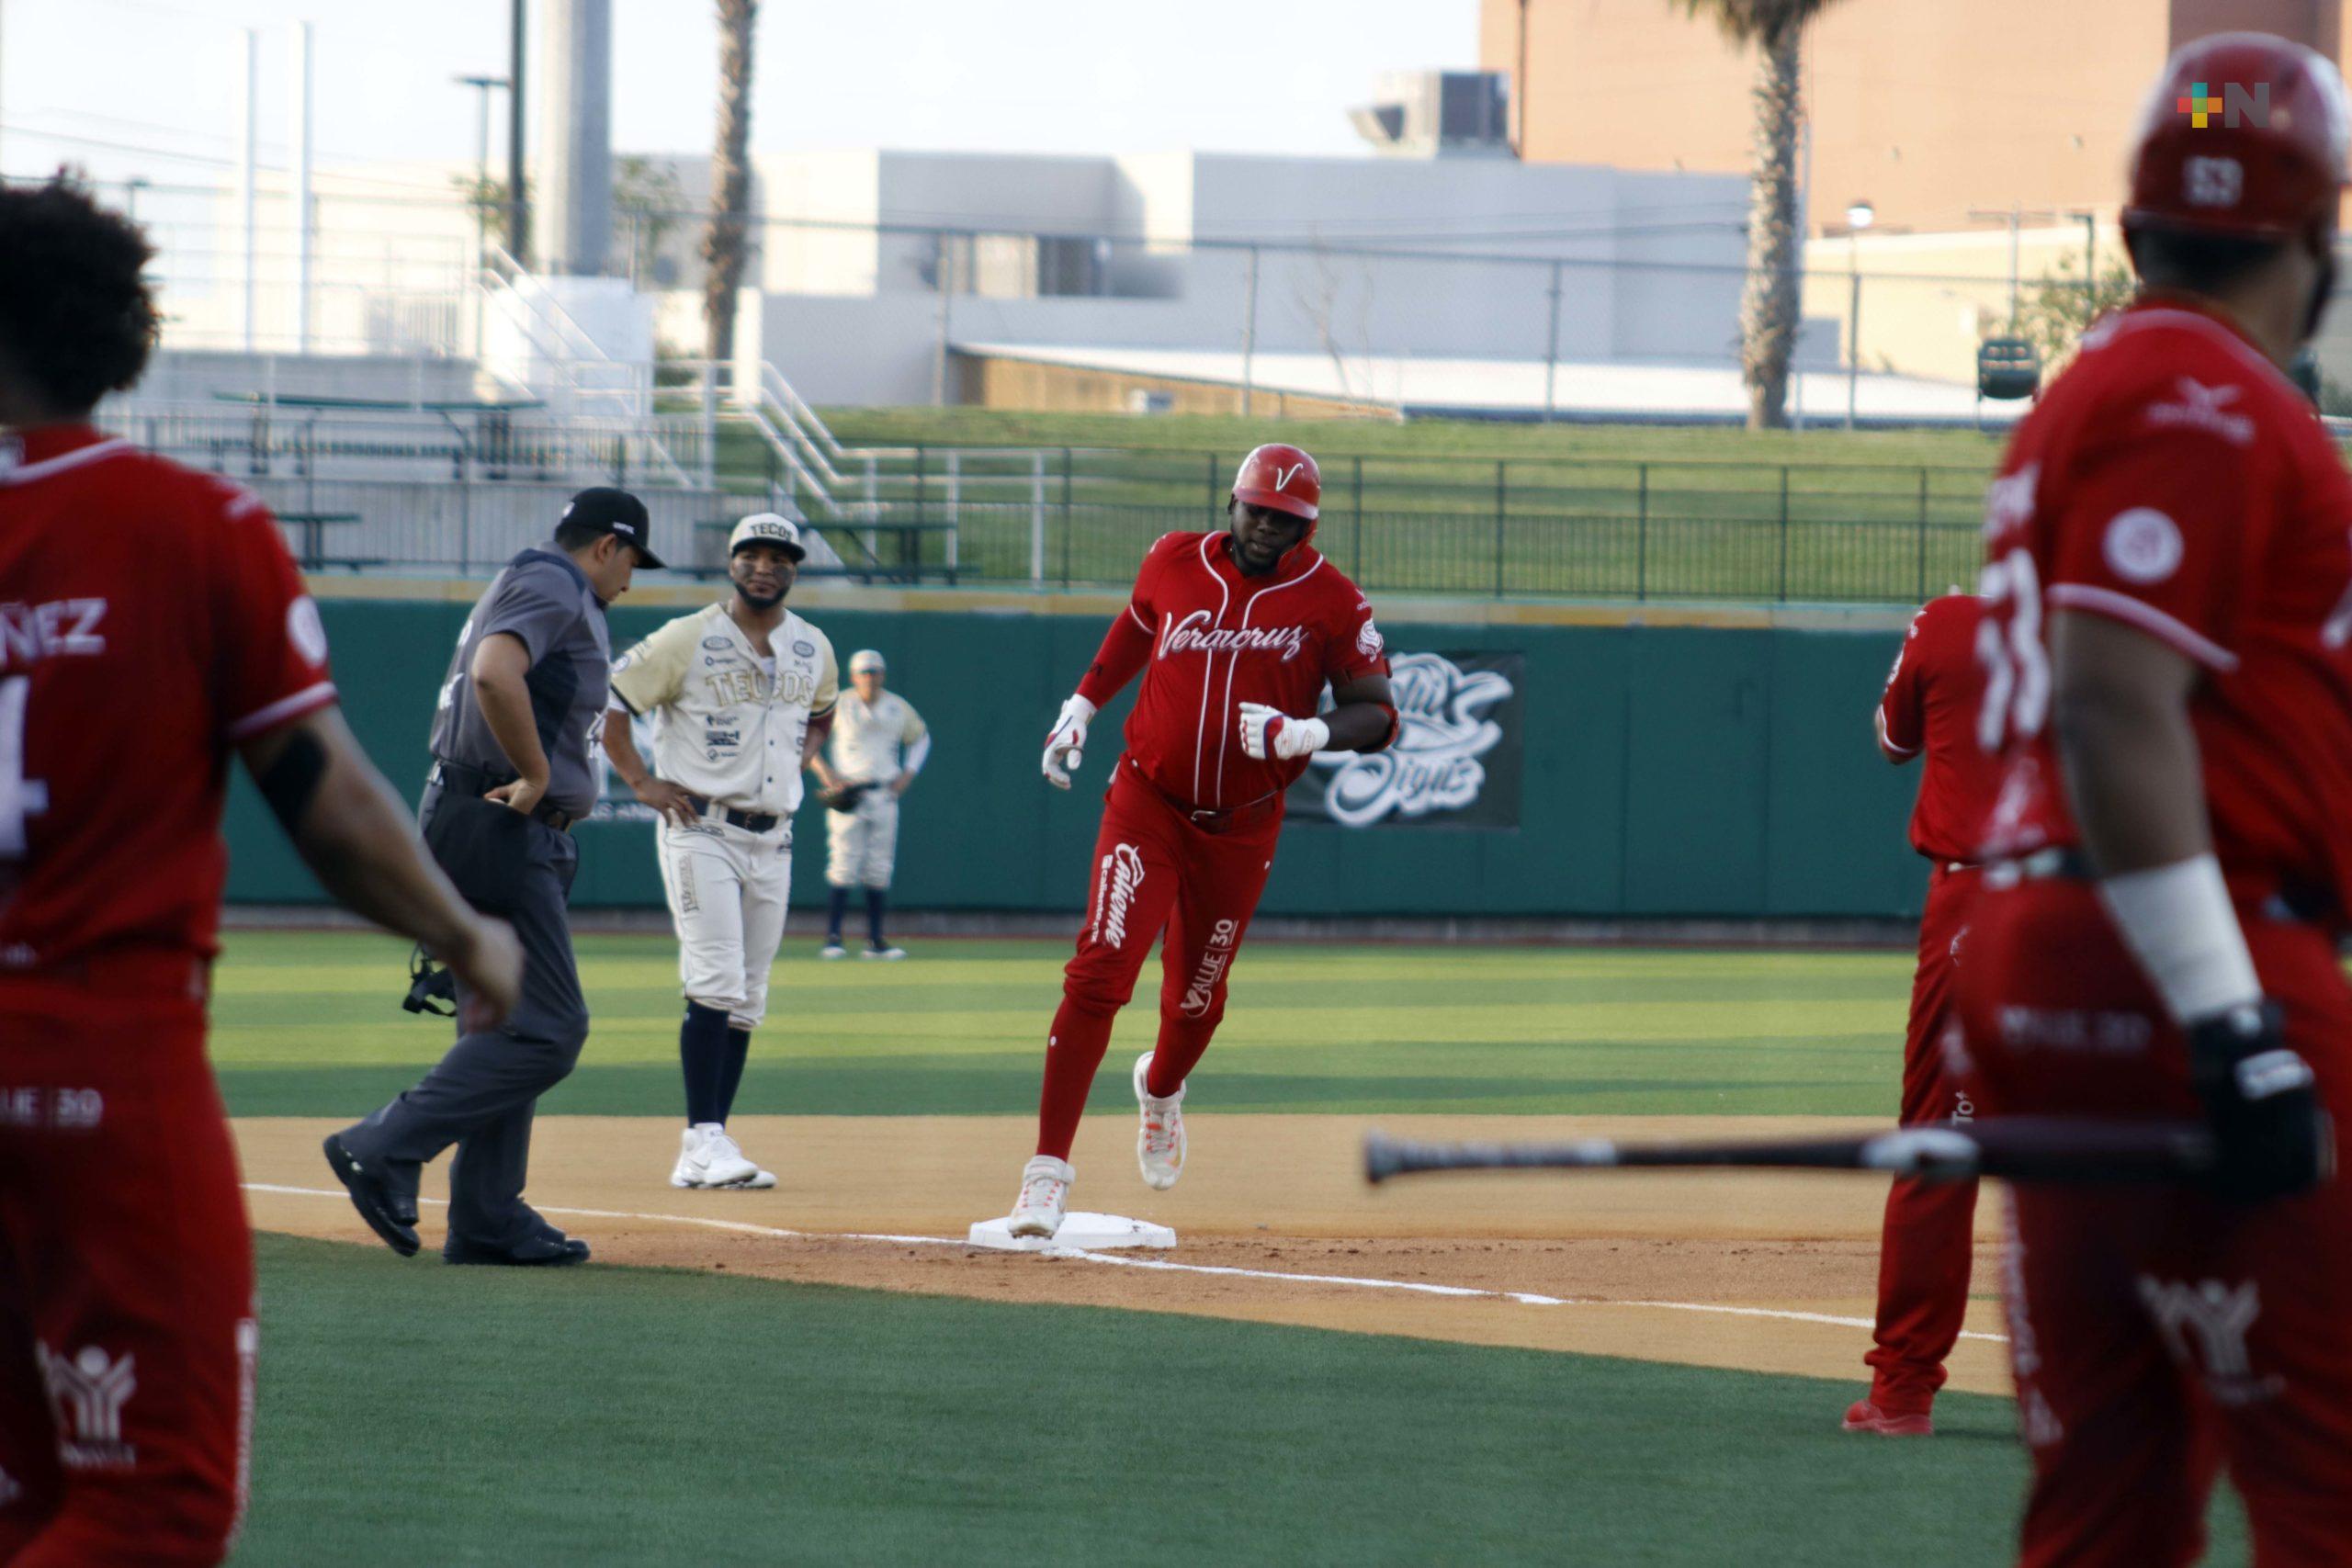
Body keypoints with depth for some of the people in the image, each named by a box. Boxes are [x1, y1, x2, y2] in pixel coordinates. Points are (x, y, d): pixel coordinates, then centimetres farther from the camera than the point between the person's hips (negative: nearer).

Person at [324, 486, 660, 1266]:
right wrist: (536, 776, -21)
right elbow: (494, 674, -29)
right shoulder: (552, 588, -10)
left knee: (506, 1028, 12)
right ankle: (384, 1149, -17)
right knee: (547, 1029, -13)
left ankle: (489, 1221, 12)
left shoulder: (533, 585, 22)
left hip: (497, 829, 11)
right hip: (499, 832, -11)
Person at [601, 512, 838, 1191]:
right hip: (700, 831, -6)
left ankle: (705, 1156, 8)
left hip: (773, 841, 6)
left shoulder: (813, 649, 10)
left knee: (747, 1001, 5)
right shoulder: (689, 639, -7)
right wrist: (641, 781, -9)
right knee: (716, 984, -16)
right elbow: (605, 700, -4)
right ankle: (704, 1142, -16)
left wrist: (796, 762, 12)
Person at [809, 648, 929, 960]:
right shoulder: (839, 706, -2)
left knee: (879, 870, 4)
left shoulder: (898, 708, 8)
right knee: (844, 866, -10)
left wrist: (908, 773, 9)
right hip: (846, 793, -4)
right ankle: (832, 937, -9)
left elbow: (920, 737, 23)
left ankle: (876, 940, 8)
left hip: (884, 794, 4)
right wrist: (824, 771, -8)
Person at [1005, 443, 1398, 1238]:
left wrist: (1304, 733, -27)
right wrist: (1082, 704, 12)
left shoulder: (1331, 601, -7)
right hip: (1147, 805, -1)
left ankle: (1160, 1088, 51)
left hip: (1242, 828, 1)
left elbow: (1378, 714, -9)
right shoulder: (1172, 563, -1)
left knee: (1196, 997, 13)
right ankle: (1049, 1169, -17)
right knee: (1099, 972, -17)